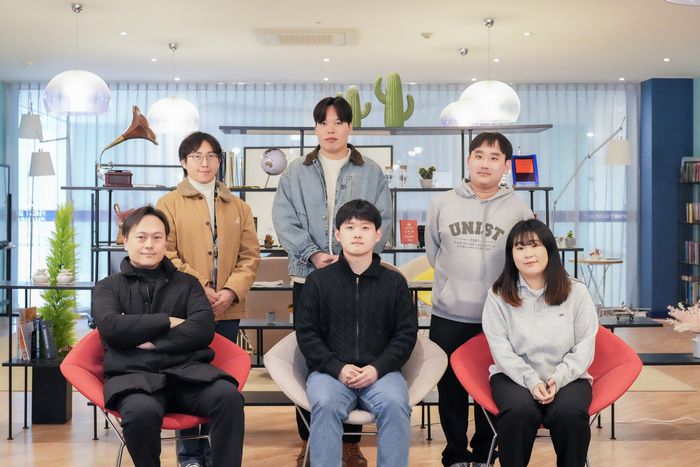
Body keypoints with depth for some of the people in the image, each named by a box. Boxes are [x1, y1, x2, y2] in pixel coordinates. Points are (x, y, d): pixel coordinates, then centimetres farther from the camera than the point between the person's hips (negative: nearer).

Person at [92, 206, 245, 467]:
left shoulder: (186, 283, 21)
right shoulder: (108, 287, 18)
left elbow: (203, 329, 4)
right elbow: (112, 328, -3)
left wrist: (153, 342, -5)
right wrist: (168, 322, 0)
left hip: (186, 370, 2)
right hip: (133, 375, -1)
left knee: (228, 395, -31)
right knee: (141, 411, -37)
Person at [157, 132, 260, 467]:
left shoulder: (238, 207, 14)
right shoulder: (169, 204, 3)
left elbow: (250, 255, 7)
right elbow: (166, 254, -6)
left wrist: (232, 291, -9)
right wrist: (198, 288, -15)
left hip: (227, 309, 3)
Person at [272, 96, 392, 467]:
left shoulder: (371, 173, 8)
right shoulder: (296, 173, 9)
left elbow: (382, 222, 0)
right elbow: (285, 220, 0)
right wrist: (312, 254, -15)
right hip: (308, 277, 1)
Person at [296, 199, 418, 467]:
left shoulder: (394, 282, 10)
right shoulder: (318, 281, 9)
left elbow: (406, 334, 8)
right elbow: (306, 333, 5)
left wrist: (377, 368, -9)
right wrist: (337, 368, -10)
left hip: (381, 371, 1)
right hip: (330, 370, 0)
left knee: (395, 404, -31)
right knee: (325, 404, -32)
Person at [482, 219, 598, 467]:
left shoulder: (576, 292, 3)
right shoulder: (498, 295, 2)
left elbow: (584, 345, 1)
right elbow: (500, 347, -4)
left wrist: (558, 378, -14)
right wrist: (531, 381, -17)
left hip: (567, 378, 1)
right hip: (516, 376, 0)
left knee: (569, 414, -32)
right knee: (520, 412, -33)